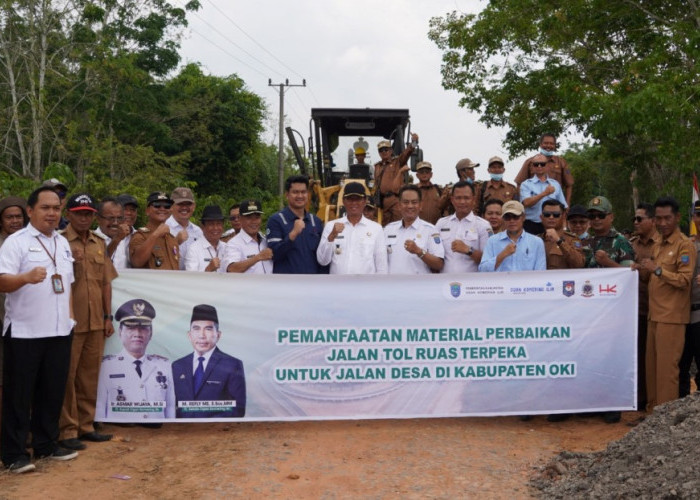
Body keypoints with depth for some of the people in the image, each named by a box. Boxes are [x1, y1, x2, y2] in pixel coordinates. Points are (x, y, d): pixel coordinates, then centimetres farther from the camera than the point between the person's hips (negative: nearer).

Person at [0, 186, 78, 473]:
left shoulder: (63, 243, 13)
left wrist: (70, 315, 14)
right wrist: (27, 277, -38)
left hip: (59, 330, 6)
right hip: (24, 332, -6)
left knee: (53, 391, 12)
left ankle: (46, 444, 25)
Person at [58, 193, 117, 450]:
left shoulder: (100, 244, 12)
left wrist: (108, 317, 10)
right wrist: (69, 262, -23)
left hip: (96, 322, 5)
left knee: (90, 375, 12)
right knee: (67, 376, 2)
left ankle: (86, 425, 22)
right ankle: (67, 430, 10)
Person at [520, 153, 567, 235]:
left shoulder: (555, 184, 13)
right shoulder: (526, 184, 4)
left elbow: (564, 207, 14)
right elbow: (526, 203, -13)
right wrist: (544, 193, -19)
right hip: (531, 225, -2)